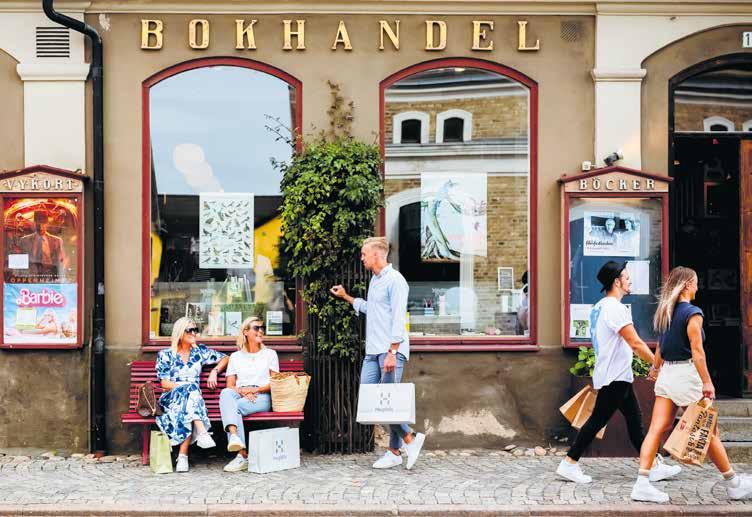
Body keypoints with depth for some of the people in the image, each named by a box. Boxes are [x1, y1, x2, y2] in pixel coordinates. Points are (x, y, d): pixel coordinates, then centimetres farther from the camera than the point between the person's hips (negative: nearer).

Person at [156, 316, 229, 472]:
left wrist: (215, 371, 4)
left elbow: (225, 358, 22)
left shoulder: (200, 351, 16)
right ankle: (202, 433, -49)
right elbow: (164, 383, 1)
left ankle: (183, 455, -39)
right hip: (170, 399, -2)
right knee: (190, 388, -36)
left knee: (187, 412, -37)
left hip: (191, 397, 2)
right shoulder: (165, 355, 9)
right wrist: (185, 386, -14)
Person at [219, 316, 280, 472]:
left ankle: (242, 457, -37)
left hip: (262, 397, -1)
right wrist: (241, 391, -11)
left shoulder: (270, 354, 18)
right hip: (239, 396, 2)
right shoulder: (235, 356, 22)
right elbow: (230, 385, 12)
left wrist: (255, 389, -8)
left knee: (233, 407, -33)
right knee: (226, 393, -37)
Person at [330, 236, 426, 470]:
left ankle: (394, 452, 4)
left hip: (391, 350, -9)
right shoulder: (374, 280, 19)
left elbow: (398, 319, -17)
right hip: (372, 351, 9)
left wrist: (392, 352, -23)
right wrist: (346, 297, 42)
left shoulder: (395, 280, -10)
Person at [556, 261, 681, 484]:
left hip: (618, 376, 10)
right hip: (614, 378, -10)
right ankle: (569, 464, 1)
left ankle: (655, 466, 18)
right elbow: (635, 343, -21)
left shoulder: (599, 307, 13)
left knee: (634, 419, 12)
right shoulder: (615, 308, -18)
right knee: (598, 420, -5)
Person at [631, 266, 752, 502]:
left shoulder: (664, 312, 11)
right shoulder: (692, 313, -12)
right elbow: (696, 350, -15)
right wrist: (707, 382, -13)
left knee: (656, 429, 0)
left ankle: (642, 484, -5)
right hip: (686, 373, -7)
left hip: (666, 374, 7)